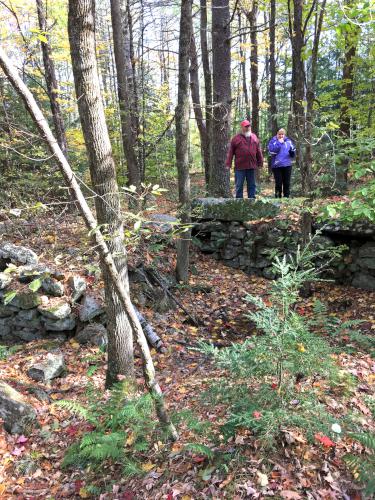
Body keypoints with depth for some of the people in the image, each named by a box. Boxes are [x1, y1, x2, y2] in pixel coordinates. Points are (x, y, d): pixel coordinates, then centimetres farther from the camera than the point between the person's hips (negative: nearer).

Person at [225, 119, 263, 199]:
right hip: (240, 167, -3)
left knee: (252, 185, 9)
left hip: (251, 166, 3)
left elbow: (259, 152, 14)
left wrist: (260, 163, 12)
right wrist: (228, 164, -7)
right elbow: (230, 152, -2)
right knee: (239, 185, 3)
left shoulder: (254, 138, 12)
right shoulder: (236, 138, 1)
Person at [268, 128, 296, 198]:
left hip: (287, 165, 3)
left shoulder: (288, 141, 10)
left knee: (287, 183, 7)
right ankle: (278, 197, 9)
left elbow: (293, 154, 14)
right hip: (277, 166, -3)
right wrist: (279, 143, -15)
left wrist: (292, 152, -9)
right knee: (278, 183, 0)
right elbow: (272, 151, -17)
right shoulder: (273, 141, 1)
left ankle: (286, 197, 16)